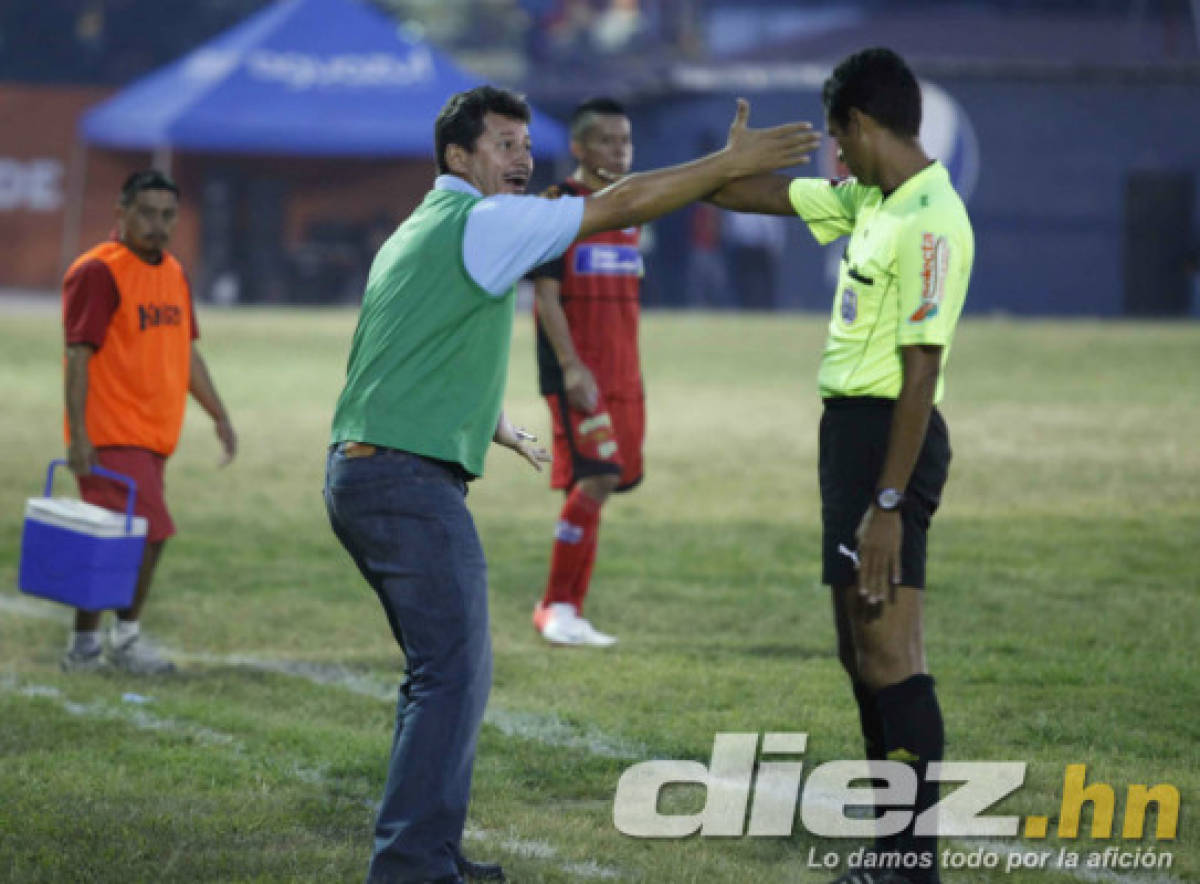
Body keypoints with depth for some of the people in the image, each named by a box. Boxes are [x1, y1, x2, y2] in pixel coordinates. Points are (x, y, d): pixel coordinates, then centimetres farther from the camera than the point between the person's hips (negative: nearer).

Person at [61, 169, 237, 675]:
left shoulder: (172, 274, 16)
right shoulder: (98, 272, -10)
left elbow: (186, 353, 24)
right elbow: (79, 356, -14)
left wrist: (219, 415, 20)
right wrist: (78, 435, -19)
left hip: (153, 436, 8)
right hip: (111, 438, -8)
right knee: (150, 530, -13)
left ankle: (85, 646, 14)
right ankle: (126, 638, -1)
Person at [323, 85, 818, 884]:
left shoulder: (420, 233, 21)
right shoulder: (482, 223, -8)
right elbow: (619, 206, -13)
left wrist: (507, 435, 42)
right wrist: (730, 164, -9)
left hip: (361, 473, 10)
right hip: (411, 480, -10)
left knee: (444, 668, 18)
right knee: (454, 674, -12)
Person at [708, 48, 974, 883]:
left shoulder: (931, 223, -19)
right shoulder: (868, 201, 11)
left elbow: (921, 370, -22)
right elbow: (764, 194, 23)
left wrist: (888, 505, -23)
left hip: (889, 437, -10)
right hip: (851, 428, 10)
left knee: (889, 650, -11)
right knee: (862, 649, 15)